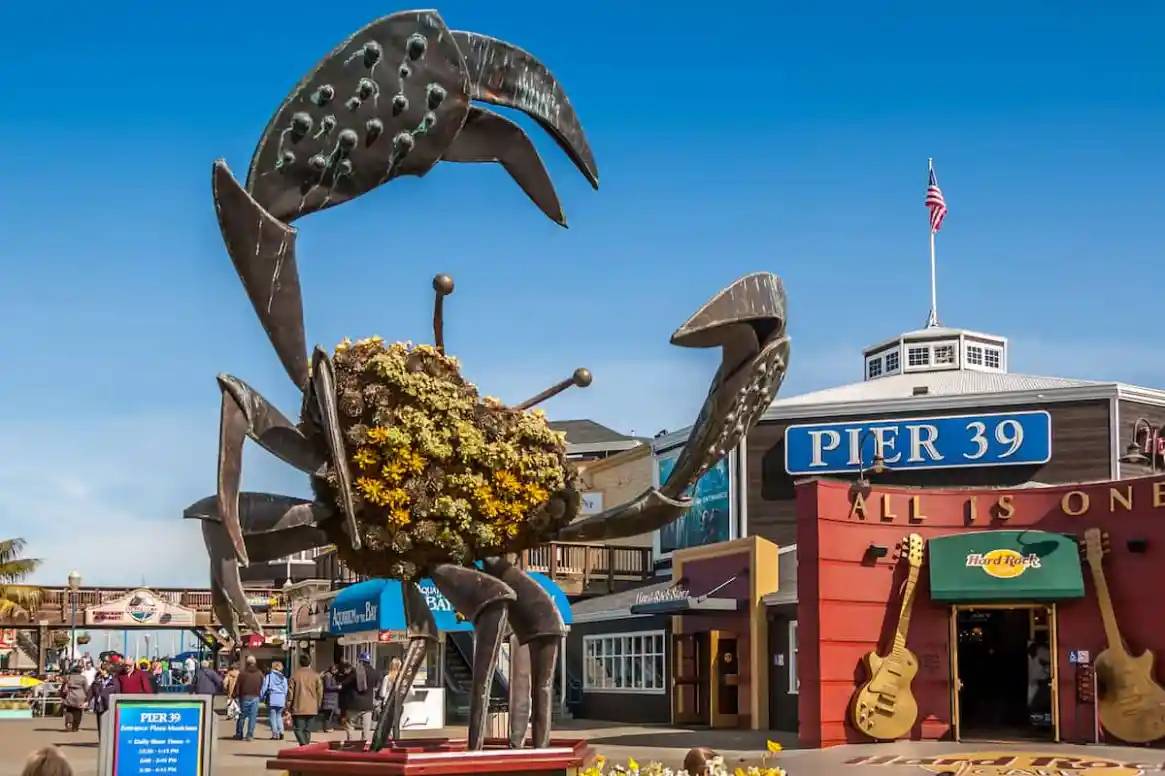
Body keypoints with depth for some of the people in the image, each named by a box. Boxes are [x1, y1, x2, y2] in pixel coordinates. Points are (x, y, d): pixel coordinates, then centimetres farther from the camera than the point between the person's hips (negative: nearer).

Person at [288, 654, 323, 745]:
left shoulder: (295, 675, -6)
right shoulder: (316, 676, 1)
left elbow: (291, 691, -4)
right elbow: (320, 691, 3)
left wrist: (289, 704, 5)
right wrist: (318, 705, 16)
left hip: (298, 708, -3)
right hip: (311, 709, 3)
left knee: (298, 728, -2)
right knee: (307, 729, 14)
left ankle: (303, 745, -23)